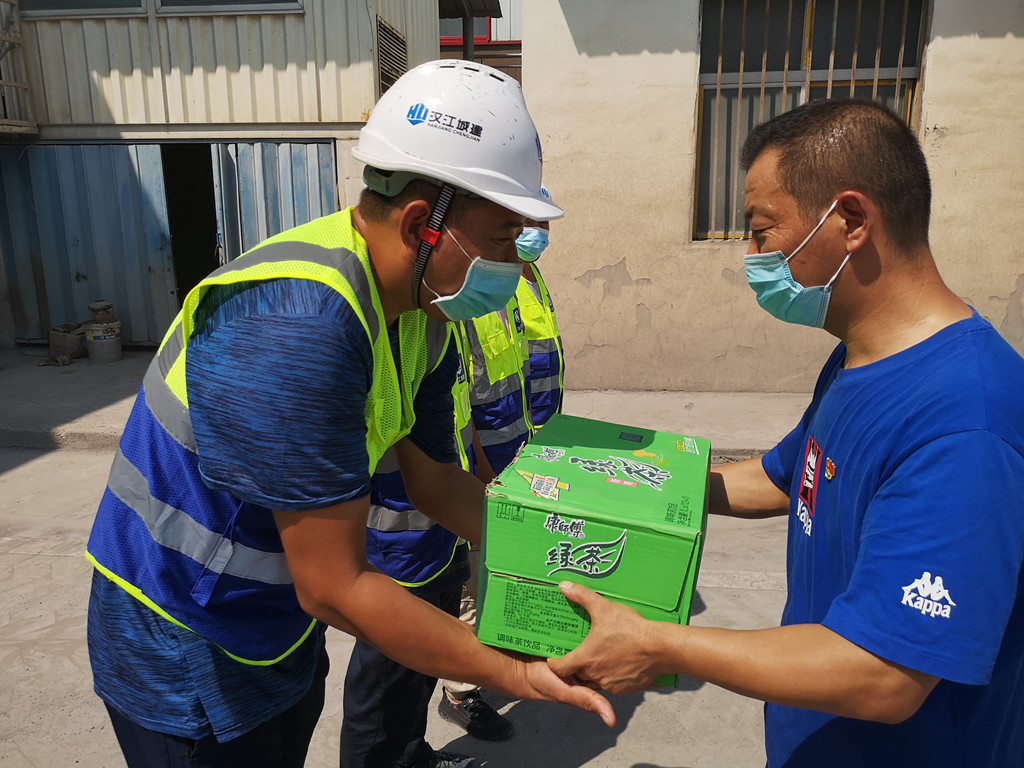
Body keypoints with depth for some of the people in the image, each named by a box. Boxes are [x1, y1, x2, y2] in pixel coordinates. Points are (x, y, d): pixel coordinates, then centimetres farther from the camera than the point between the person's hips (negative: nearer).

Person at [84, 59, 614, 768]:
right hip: (186, 652, -7)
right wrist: (518, 676, -23)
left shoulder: (424, 312, -7)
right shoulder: (295, 326, -35)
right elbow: (335, 588, -30)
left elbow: (437, 481, 3)